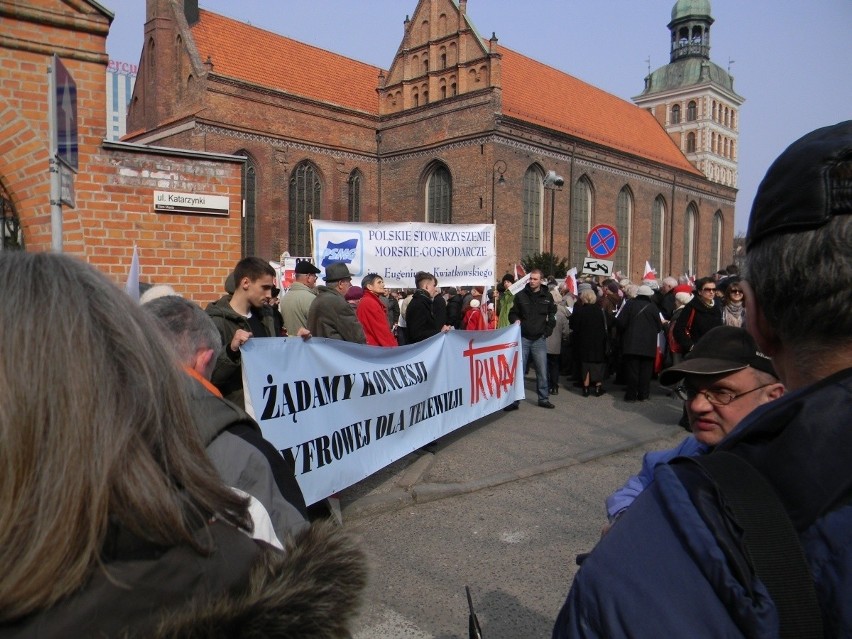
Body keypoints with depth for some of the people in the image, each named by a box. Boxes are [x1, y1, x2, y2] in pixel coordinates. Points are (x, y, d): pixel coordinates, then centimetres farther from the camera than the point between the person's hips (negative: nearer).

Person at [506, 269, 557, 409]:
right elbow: (512, 313, 9)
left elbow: (552, 316, 11)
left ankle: (543, 399, 19)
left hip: (539, 340, 1)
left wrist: (546, 332, 2)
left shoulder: (547, 297, 4)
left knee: (542, 371, 6)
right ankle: (514, 400, 8)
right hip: (523, 338, -1)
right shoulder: (521, 295, 2)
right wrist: (516, 320, -12)